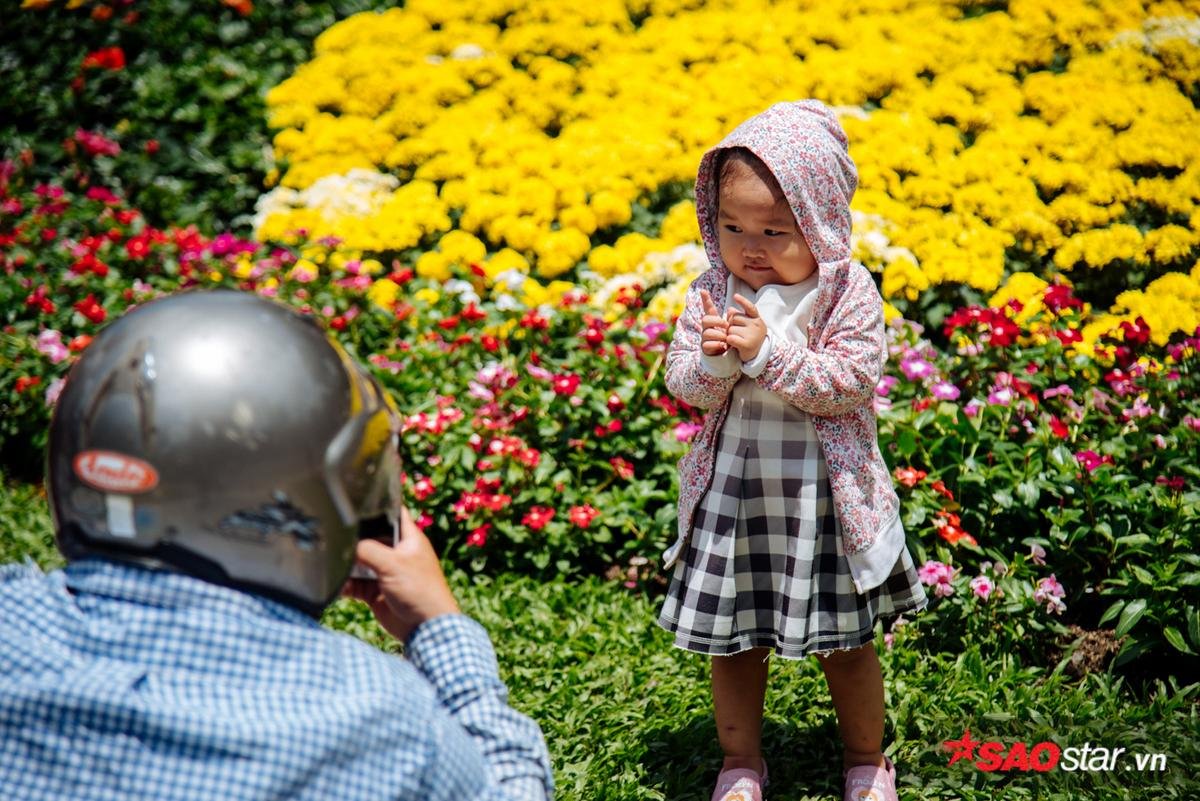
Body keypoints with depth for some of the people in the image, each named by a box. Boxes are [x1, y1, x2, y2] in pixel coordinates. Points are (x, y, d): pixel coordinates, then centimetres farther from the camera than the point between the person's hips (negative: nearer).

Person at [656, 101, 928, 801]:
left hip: (825, 495, -2)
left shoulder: (848, 292, -12)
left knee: (847, 643, 13)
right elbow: (683, 384, -5)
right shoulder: (712, 293, -4)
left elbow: (851, 383, -19)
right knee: (734, 641, 13)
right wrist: (712, 359, -27)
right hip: (732, 493, 2)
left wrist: (769, 351, -27)